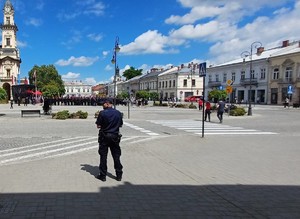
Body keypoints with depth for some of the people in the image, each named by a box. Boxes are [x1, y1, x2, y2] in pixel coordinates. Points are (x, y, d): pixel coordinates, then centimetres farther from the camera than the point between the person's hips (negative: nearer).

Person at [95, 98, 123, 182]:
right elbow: (120, 124, 7)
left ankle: (103, 175, 13)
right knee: (116, 156, 11)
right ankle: (119, 175, 16)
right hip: (115, 137, 3)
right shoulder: (118, 113, 0)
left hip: (104, 137, -3)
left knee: (103, 156, 7)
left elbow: (98, 126, -9)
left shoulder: (102, 113, -12)